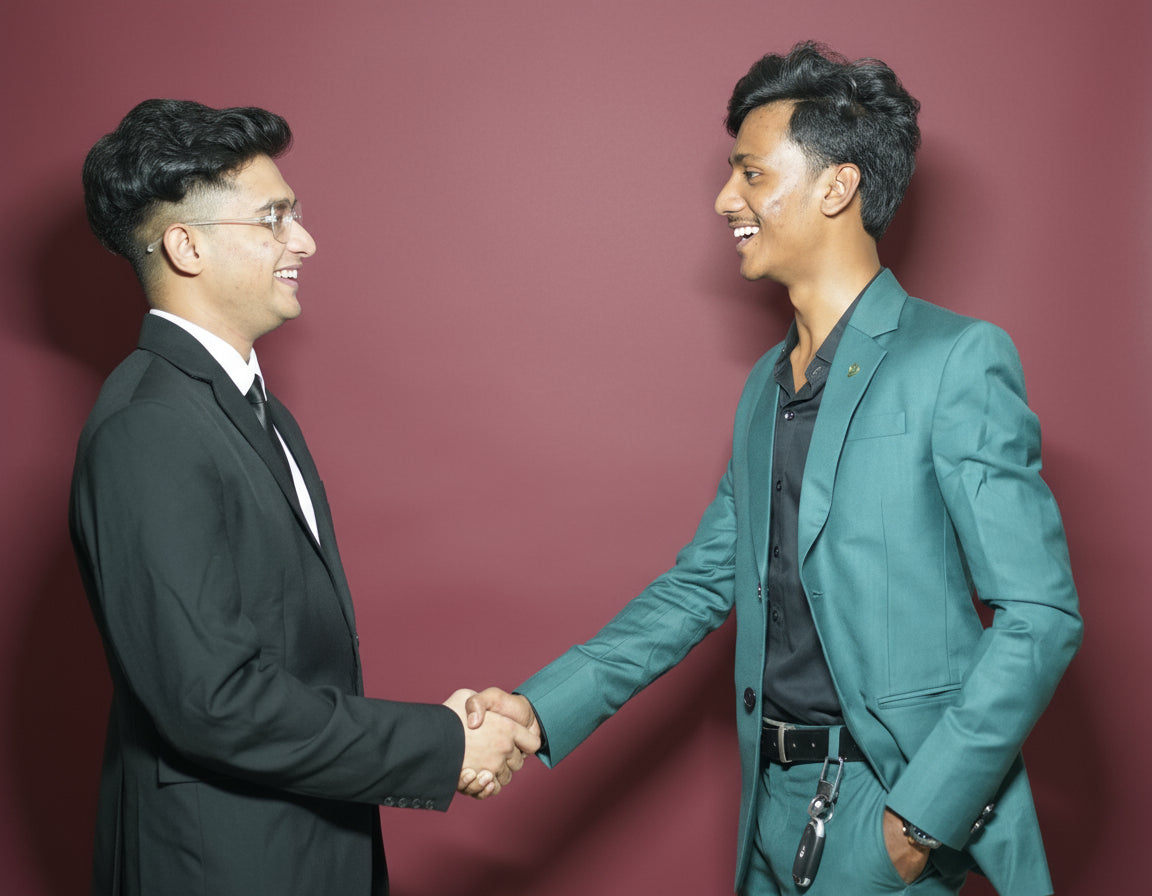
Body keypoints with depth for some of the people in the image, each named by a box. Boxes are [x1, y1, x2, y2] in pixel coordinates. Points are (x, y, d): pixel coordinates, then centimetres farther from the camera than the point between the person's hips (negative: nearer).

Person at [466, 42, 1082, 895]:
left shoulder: (956, 360, -11)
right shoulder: (768, 384, 11)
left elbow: (1040, 614, -14)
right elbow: (703, 581, 12)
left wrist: (924, 815, -18)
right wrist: (541, 707, 2)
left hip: (893, 804, -6)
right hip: (777, 800, 7)